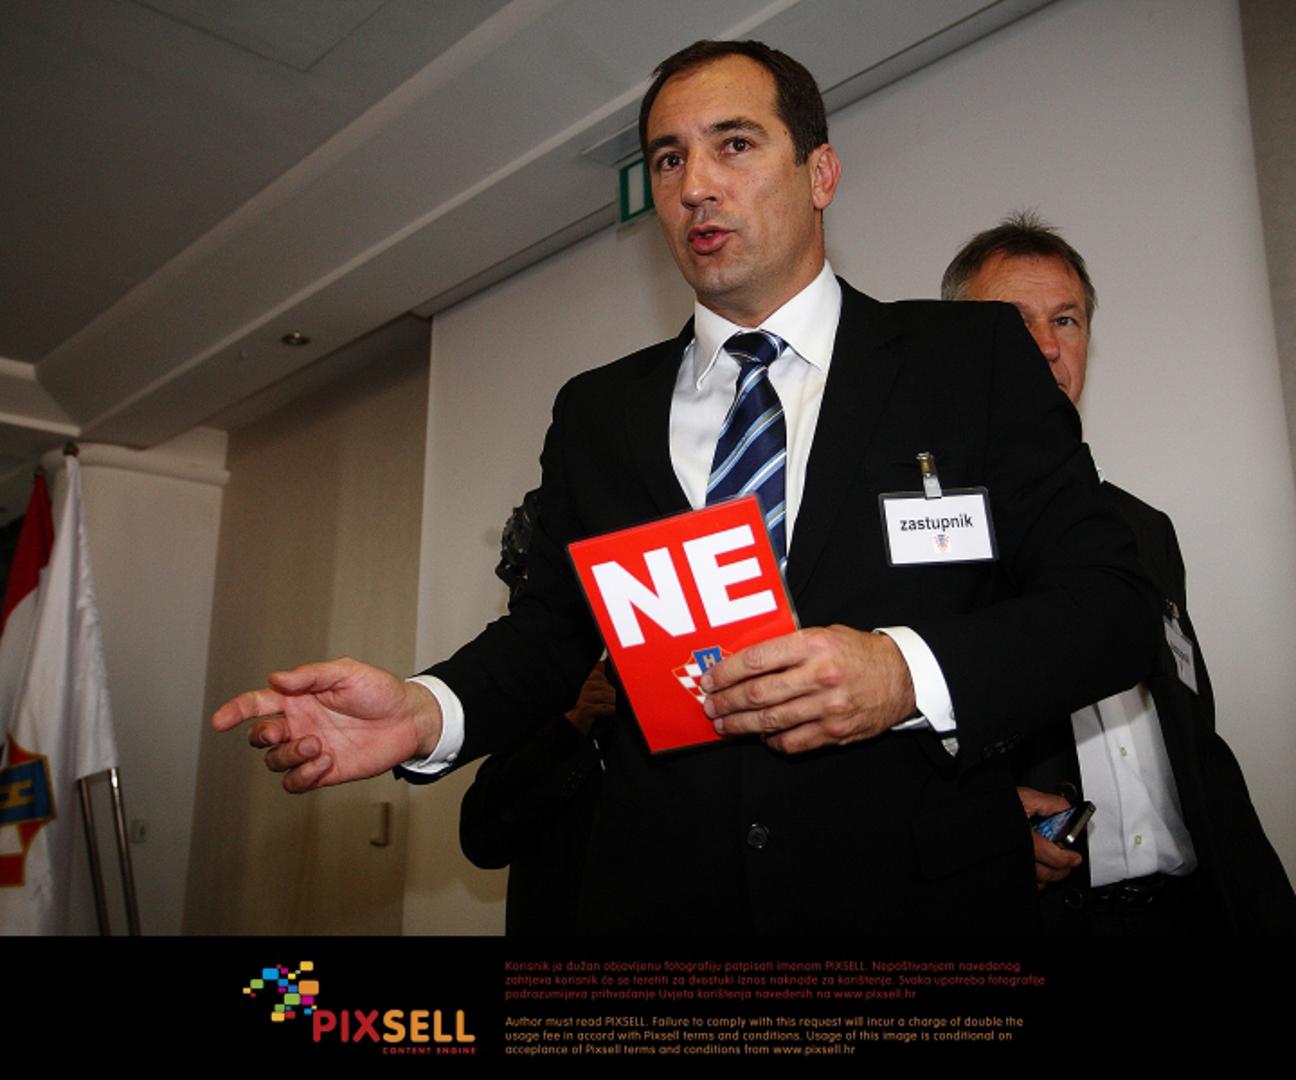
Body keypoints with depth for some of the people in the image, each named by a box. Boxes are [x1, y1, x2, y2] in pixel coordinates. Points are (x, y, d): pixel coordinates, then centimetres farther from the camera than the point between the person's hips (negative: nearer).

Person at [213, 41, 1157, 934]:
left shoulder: (974, 353, -2)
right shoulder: (596, 412, 8)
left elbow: (1113, 598, -5)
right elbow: (552, 628, 8)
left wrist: (906, 673, -23)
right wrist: (426, 713, -13)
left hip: (921, 893, -2)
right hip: (662, 895, 3)